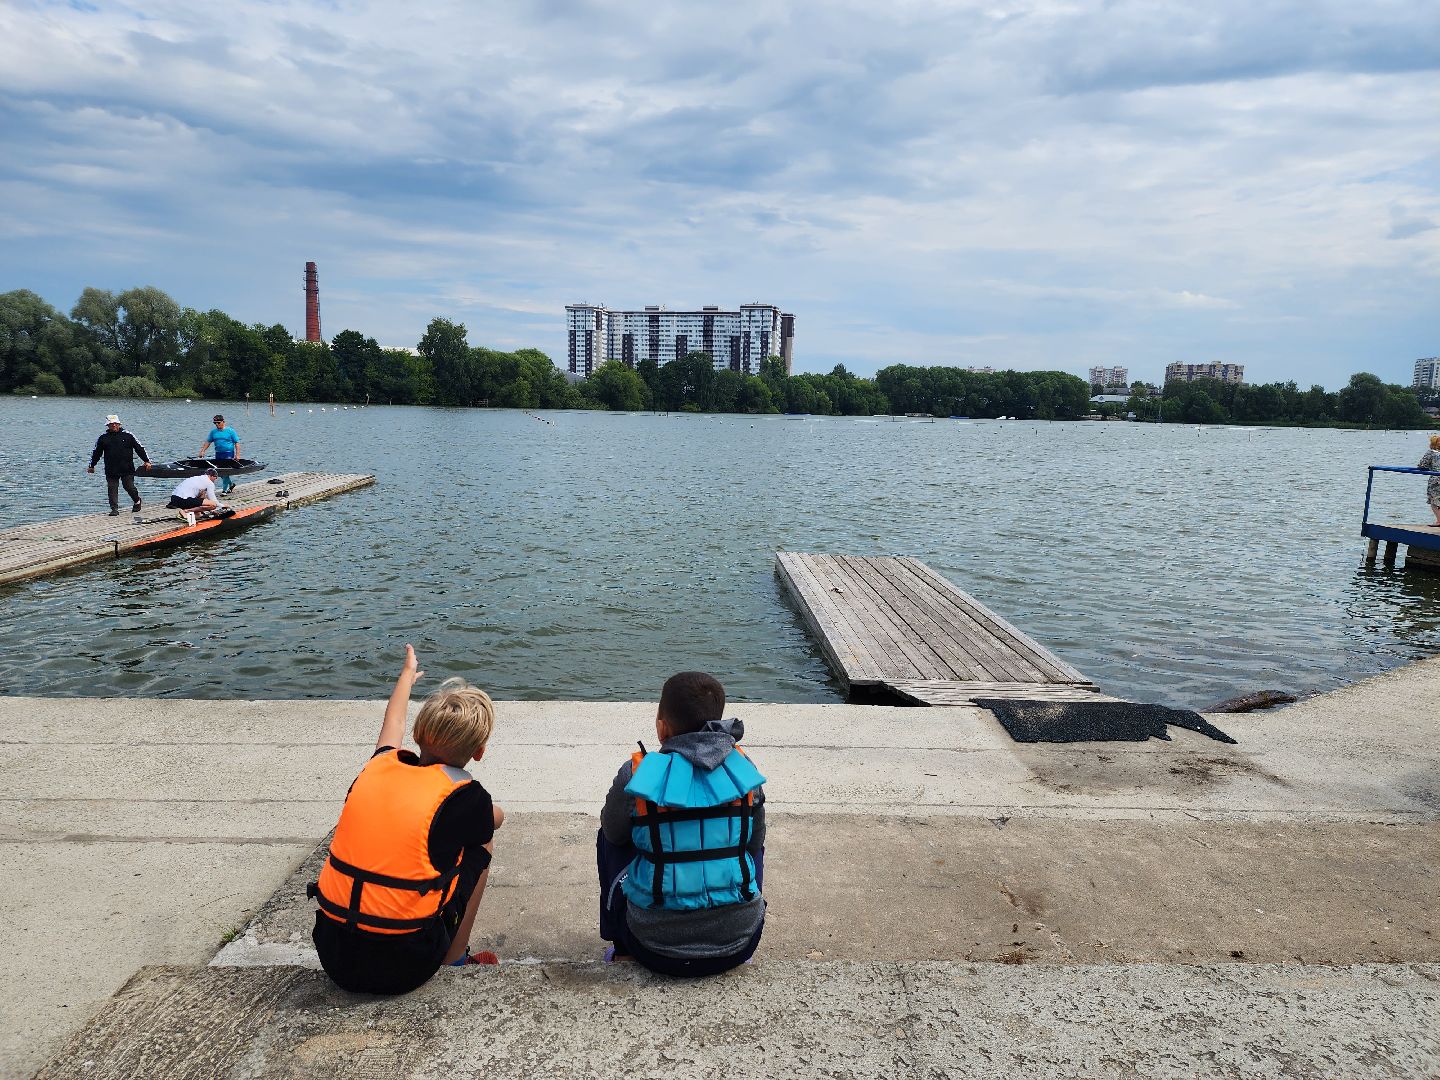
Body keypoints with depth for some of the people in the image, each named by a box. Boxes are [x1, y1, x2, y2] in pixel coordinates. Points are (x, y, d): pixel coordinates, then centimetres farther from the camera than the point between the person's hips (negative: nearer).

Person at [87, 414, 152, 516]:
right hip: (111, 470, 2)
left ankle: (137, 501, 27)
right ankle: (114, 509, 5)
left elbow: (139, 448, 7)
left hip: (127, 469, -2)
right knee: (112, 489, 0)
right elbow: (97, 452, 16)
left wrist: (146, 461, 3)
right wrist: (92, 466, 20)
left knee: (129, 487, 0)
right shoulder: (103, 437, 7)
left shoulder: (127, 435, 3)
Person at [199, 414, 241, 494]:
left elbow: (236, 443, -4)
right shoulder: (213, 431, 9)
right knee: (220, 472, 8)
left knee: (225, 472, -9)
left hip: (228, 454, -5)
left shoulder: (230, 431, -3)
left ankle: (224, 490, -2)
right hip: (218, 454, 5)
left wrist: (237, 454, -11)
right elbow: (208, 442, 13)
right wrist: (202, 451, 3)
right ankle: (231, 484, 29)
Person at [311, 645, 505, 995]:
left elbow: (393, 725, 26)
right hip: (402, 968, -4)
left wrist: (407, 675, 46)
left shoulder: (380, 764, 0)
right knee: (480, 841, 13)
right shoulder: (464, 797, -12)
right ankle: (454, 960, 16)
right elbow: (496, 819, 14)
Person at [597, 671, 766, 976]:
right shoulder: (743, 767, -6)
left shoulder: (636, 773, -13)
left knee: (609, 837, 21)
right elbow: (754, 843, 7)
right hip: (738, 945, 2)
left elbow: (614, 832, 6)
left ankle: (622, 948, 29)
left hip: (658, 951, -2)